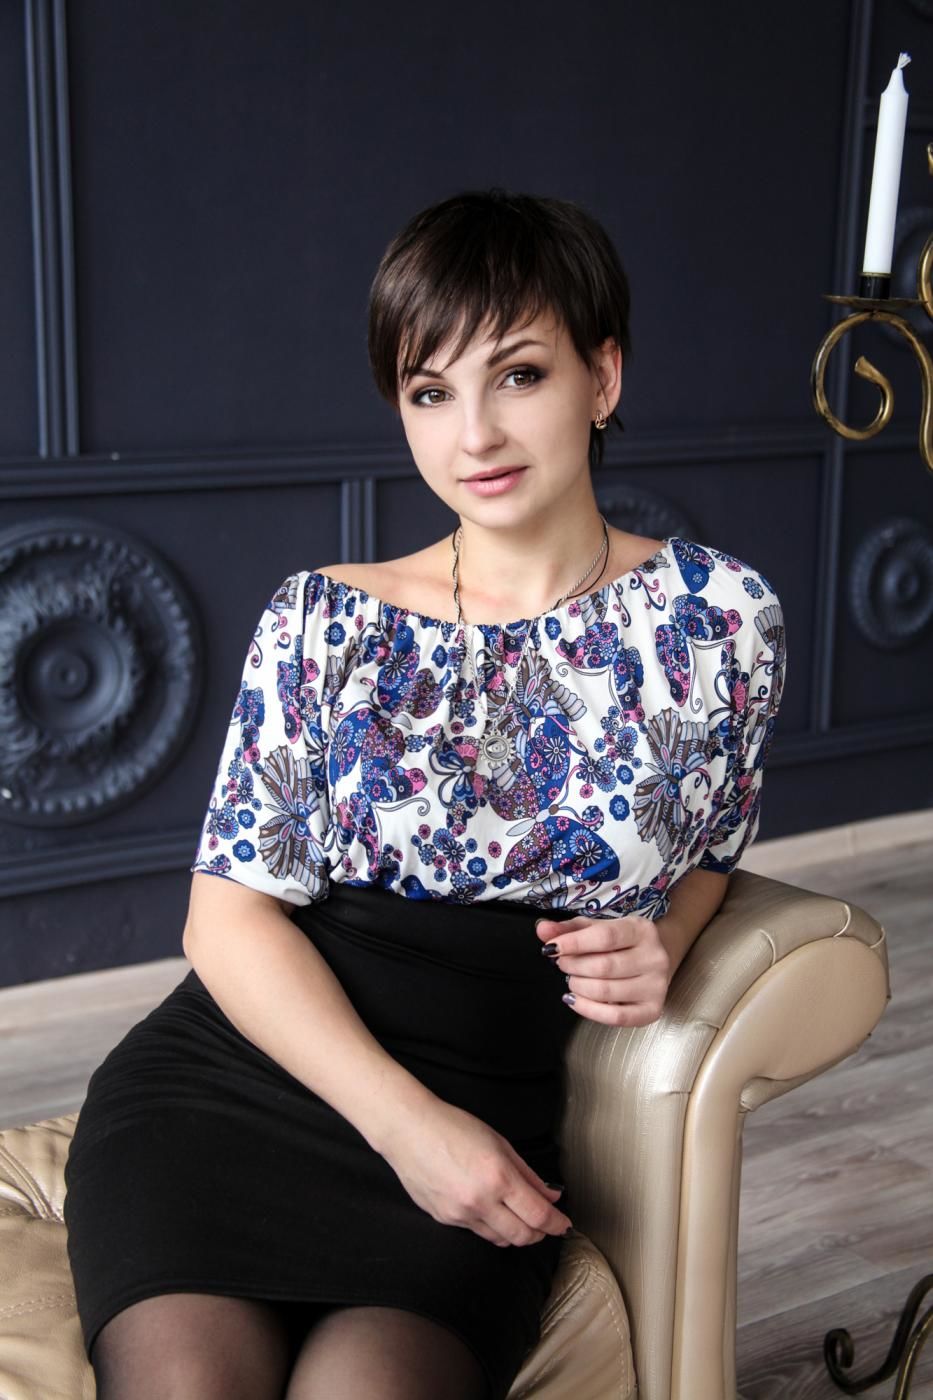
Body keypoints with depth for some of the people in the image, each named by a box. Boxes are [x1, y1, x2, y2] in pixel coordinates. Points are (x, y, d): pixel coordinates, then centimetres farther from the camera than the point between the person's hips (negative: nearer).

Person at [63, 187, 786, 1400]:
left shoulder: (721, 617, 4)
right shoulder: (323, 621, 3)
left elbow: (706, 849, 20)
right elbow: (233, 912, 0)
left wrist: (658, 948, -5)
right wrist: (408, 1117, -13)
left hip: (488, 1126, 0)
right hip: (227, 1079, 1)